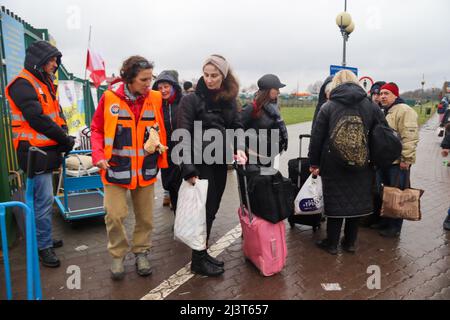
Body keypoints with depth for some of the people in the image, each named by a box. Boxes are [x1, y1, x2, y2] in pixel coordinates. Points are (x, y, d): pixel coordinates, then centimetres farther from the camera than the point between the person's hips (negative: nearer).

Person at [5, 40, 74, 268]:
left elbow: (57, 113, 16)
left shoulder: (45, 84, 18)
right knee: (44, 200, -5)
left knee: (42, 199, 16)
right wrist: (64, 139, -13)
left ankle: (43, 238, 29)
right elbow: (37, 119, -20)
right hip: (34, 152, -9)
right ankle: (43, 247, 7)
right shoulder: (23, 84, -11)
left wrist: (64, 136, -1)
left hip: (48, 150, 9)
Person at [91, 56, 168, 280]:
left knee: (145, 215, 11)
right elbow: (97, 129, 1)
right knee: (115, 215, 0)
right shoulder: (110, 97, -9)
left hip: (146, 169, 2)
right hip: (116, 167, -2)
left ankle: (141, 253, 32)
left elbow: (162, 130, 6)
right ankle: (117, 255, 24)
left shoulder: (155, 98, -4)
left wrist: (161, 159, 0)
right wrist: (98, 155, -12)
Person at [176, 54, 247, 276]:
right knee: (204, 209, 0)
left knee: (212, 209, 13)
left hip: (220, 162, 6)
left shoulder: (229, 101, 9)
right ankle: (198, 261, 16)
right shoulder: (191, 100, -8)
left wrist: (238, 148, -13)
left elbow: (237, 127, 9)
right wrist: (187, 167, -21)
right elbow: (183, 134, -13)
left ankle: (203, 253, 29)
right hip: (200, 163, -5)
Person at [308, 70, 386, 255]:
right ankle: (350, 243, 27)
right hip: (361, 165, 2)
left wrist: (314, 163, 4)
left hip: (333, 165, -2)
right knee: (356, 201, 14)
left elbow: (317, 138, -5)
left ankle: (332, 244, 19)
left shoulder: (327, 107, -4)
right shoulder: (371, 106, 2)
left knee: (335, 202, 7)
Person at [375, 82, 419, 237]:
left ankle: (395, 227, 12)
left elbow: (409, 137, -21)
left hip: (398, 162, -9)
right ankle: (384, 221, 30)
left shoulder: (404, 111, -13)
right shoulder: (383, 112, 17)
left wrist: (405, 159, -22)